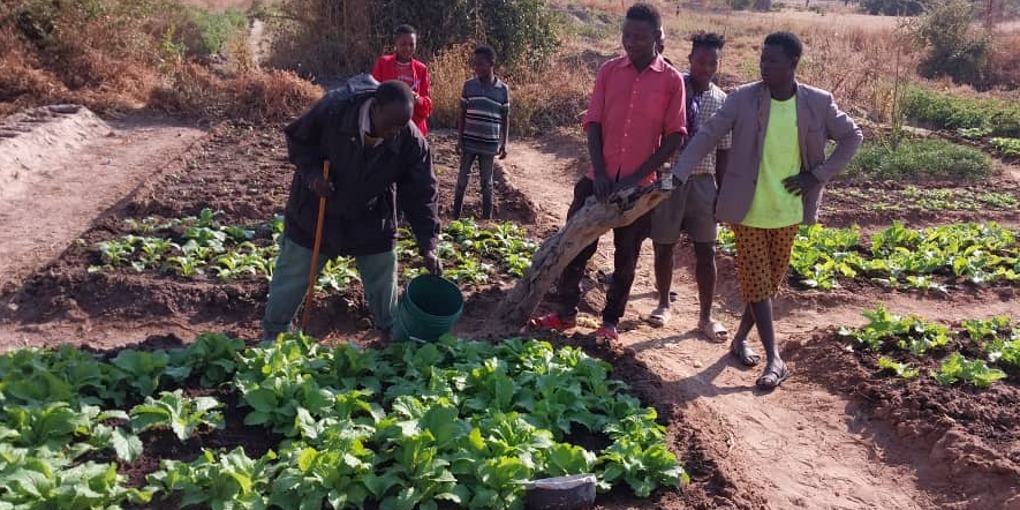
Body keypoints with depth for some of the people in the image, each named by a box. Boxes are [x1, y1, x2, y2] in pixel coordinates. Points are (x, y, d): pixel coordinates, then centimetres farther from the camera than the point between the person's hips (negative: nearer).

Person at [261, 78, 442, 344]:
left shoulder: (411, 142, -24)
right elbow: (297, 139, -10)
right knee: (292, 275, 10)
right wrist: (311, 173, -26)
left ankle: (390, 333, 35)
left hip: (371, 220, 1)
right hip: (317, 209, -1)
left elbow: (421, 194, -16)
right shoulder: (332, 110, -29)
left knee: (383, 279, 10)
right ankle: (271, 332, 32)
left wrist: (428, 244, -23)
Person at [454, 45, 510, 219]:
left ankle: (487, 218, 17)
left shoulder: (503, 89, -1)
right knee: (462, 179, 5)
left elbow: (505, 117, 5)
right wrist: (459, 139, -1)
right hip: (469, 141, 1)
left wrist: (504, 143, 3)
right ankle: (456, 216, 15)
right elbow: (462, 113, 3)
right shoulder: (469, 85, -1)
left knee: (487, 182, 8)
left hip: (489, 143, 0)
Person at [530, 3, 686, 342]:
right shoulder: (609, 71, 2)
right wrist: (600, 173, -10)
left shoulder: (672, 80, -4)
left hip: (639, 185, -2)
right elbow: (593, 123, 1)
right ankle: (566, 313, 19)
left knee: (626, 256, 10)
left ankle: (611, 321, 23)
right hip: (600, 179, 2)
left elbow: (675, 136, -6)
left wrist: (637, 176, -13)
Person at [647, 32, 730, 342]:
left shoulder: (722, 101, 2)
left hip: (703, 182, 2)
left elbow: (723, 151, 5)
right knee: (664, 246, 10)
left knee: (706, 251, 6)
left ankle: (706, 316, 19)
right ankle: (663, 303, 31)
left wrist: (723, 192, 4)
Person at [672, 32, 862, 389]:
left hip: (788, 211, 3)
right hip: (749, 209, -2)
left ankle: (741, 339, 33)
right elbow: (707, 136, -13)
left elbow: (852, 136, 6)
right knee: (757, 282, -2)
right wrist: (677, 176, -25)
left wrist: (819, 174, -6)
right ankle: (775, 358, 3)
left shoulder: (819, 102, -6)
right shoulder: (743, 98, -10)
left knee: (773, 280, 13)